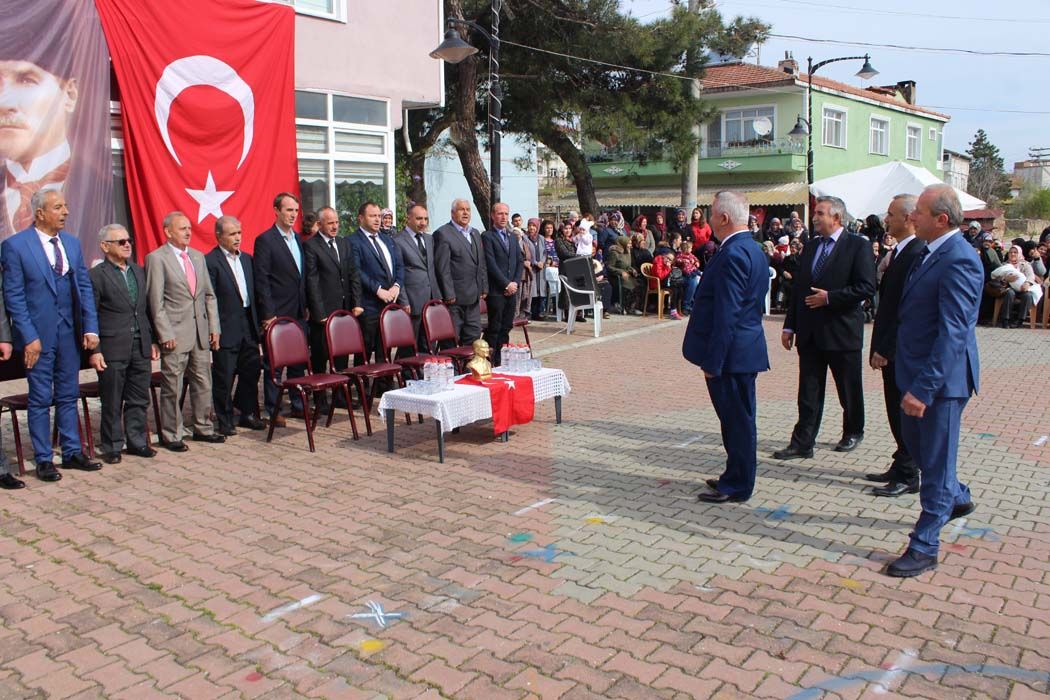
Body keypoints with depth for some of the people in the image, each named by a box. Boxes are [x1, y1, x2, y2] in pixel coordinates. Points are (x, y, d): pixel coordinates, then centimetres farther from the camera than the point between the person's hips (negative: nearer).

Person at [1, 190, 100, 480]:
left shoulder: (72, 243, 7)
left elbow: (85, 287, 8)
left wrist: (90, 327, -1)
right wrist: (28, 337, -14)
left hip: (70, 332, 5)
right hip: (39, 334, -5)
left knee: (68, 396, 13)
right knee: (41, 400, 5)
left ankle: (72, 453, 23)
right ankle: (43, 460, 16)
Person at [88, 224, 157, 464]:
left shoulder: (139, 271, 12)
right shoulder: (95, 275, -6)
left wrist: (152, 341, 11)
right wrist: (94, 350, -11)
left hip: (140, 346, 5)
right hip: (113, 349, -5)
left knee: (139, 400, 11)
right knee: (112, 403, 5)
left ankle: (137, 441, 23)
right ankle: (112, 447, 17)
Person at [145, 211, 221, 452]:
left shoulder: (198, 256, 14)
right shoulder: (157, 258, -5)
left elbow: (209, 295, 16)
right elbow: (156, 301, -9)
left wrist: (214, 326, 9)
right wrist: (165, 333, -13)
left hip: (201, 332, 6)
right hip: (175, 334, -6)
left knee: (203, 383, 12)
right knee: (173, 388, 1)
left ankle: (202, 428, 25)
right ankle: (171, 436, 12)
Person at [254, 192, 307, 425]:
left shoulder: (297, 238, 13)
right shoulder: (265, 240, -9)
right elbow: (261, 280, -12)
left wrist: (306, 306, 12)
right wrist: (269, 314, -16)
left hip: (298, 313, 7)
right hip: (276, 314, -7)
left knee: (299, 360, 13)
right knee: (272, 363, 2)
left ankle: (298, 405, 24)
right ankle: (272, 410, 11)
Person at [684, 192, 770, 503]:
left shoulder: (733, 254, -20)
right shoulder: (753, 249, 13)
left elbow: (726, 314, -23)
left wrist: (712, 361, -20)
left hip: (732, 353, -10)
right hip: (744, 351, 10)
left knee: (737, 419, 0)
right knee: (738, 418, 18)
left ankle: (737, 486, 11)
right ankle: (736, 477, 30)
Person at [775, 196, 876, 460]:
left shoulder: (858, 246, -6)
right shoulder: (810, 247, 12)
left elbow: (866, 287, -13)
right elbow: (799, 288, 13)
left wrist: (829, 297, -18)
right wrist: (789, 326, 9)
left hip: (842, 331, -5)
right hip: (810, 333, 5)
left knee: (849, 389, 12)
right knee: (809, 392, 4)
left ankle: (853, 432, 32)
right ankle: (802, 443, 7)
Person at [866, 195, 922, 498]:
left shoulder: (915, 255, -19)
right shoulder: (898, 252, 12)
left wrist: (884, 350, -19)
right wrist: (878, 346, 13)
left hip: (902, 350, -9)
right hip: (892, 350, 9)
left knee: (904, 413, 1)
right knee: (897, 413, 16)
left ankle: (907, 477, 12)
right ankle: (901, 468, 27)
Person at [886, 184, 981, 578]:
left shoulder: (959, 261, -22)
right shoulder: (929, 252, 8)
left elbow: (952, 334, -27)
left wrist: (923, 388, -28)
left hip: (943, 377, -10)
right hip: (918, 371, 10)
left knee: (935, 460, 1)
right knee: (915, 442, 24)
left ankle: (924, 548, 13)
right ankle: (957, 498, 49)